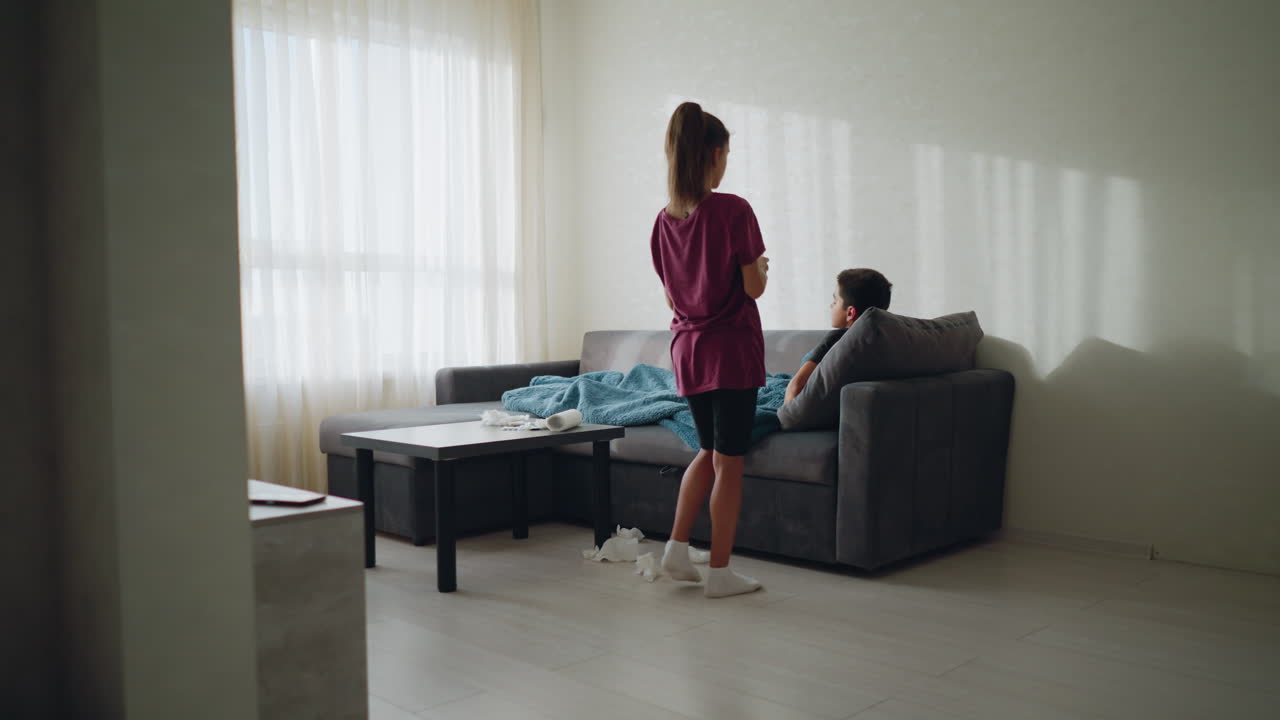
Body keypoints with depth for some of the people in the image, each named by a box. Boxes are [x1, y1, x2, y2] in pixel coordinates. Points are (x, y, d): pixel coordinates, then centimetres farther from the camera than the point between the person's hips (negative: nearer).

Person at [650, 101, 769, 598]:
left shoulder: (665, 221, 5)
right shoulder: (733, 211, -14)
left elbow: (671, 298, 11)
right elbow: (753, 286, -12)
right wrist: (762, 268, 8)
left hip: (687, 349, 6)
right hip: (732, 351, -6)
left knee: (709, 452, 22)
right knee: (729, 463, 3)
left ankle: (676, 548, 18)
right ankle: (720, 573, 9)